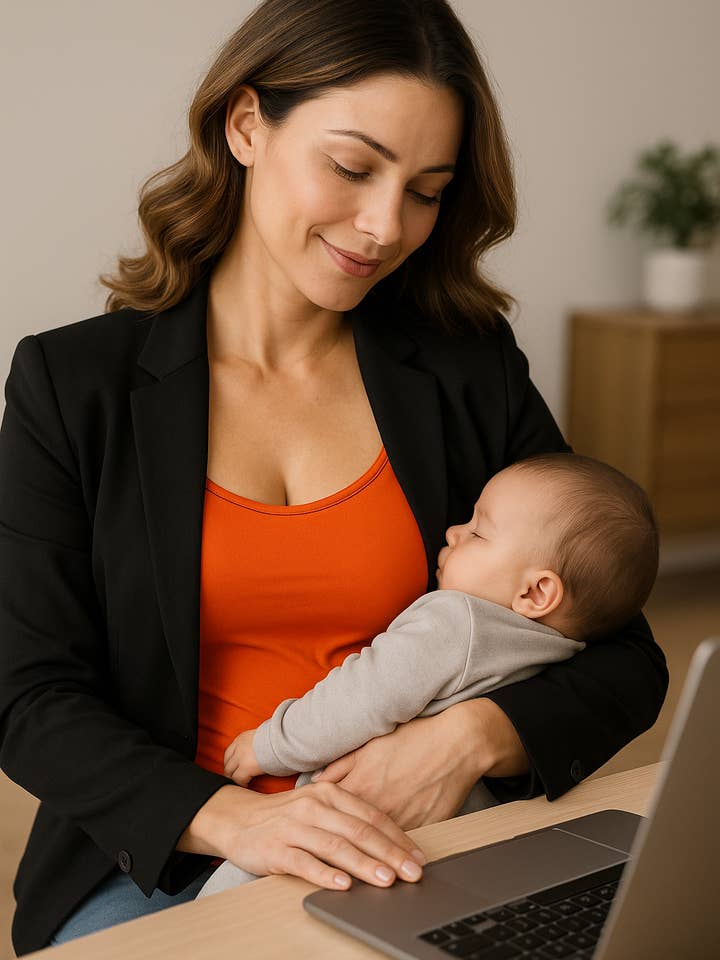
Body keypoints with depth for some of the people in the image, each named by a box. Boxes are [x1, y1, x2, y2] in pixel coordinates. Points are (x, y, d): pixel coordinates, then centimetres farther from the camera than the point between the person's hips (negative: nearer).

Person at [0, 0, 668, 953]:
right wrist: (230, 816, -22)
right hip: (162, 867, -1)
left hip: (409, 862, 2)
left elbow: (624, 662, 4)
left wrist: (474, 735, -17)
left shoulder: (473, 373, 3)